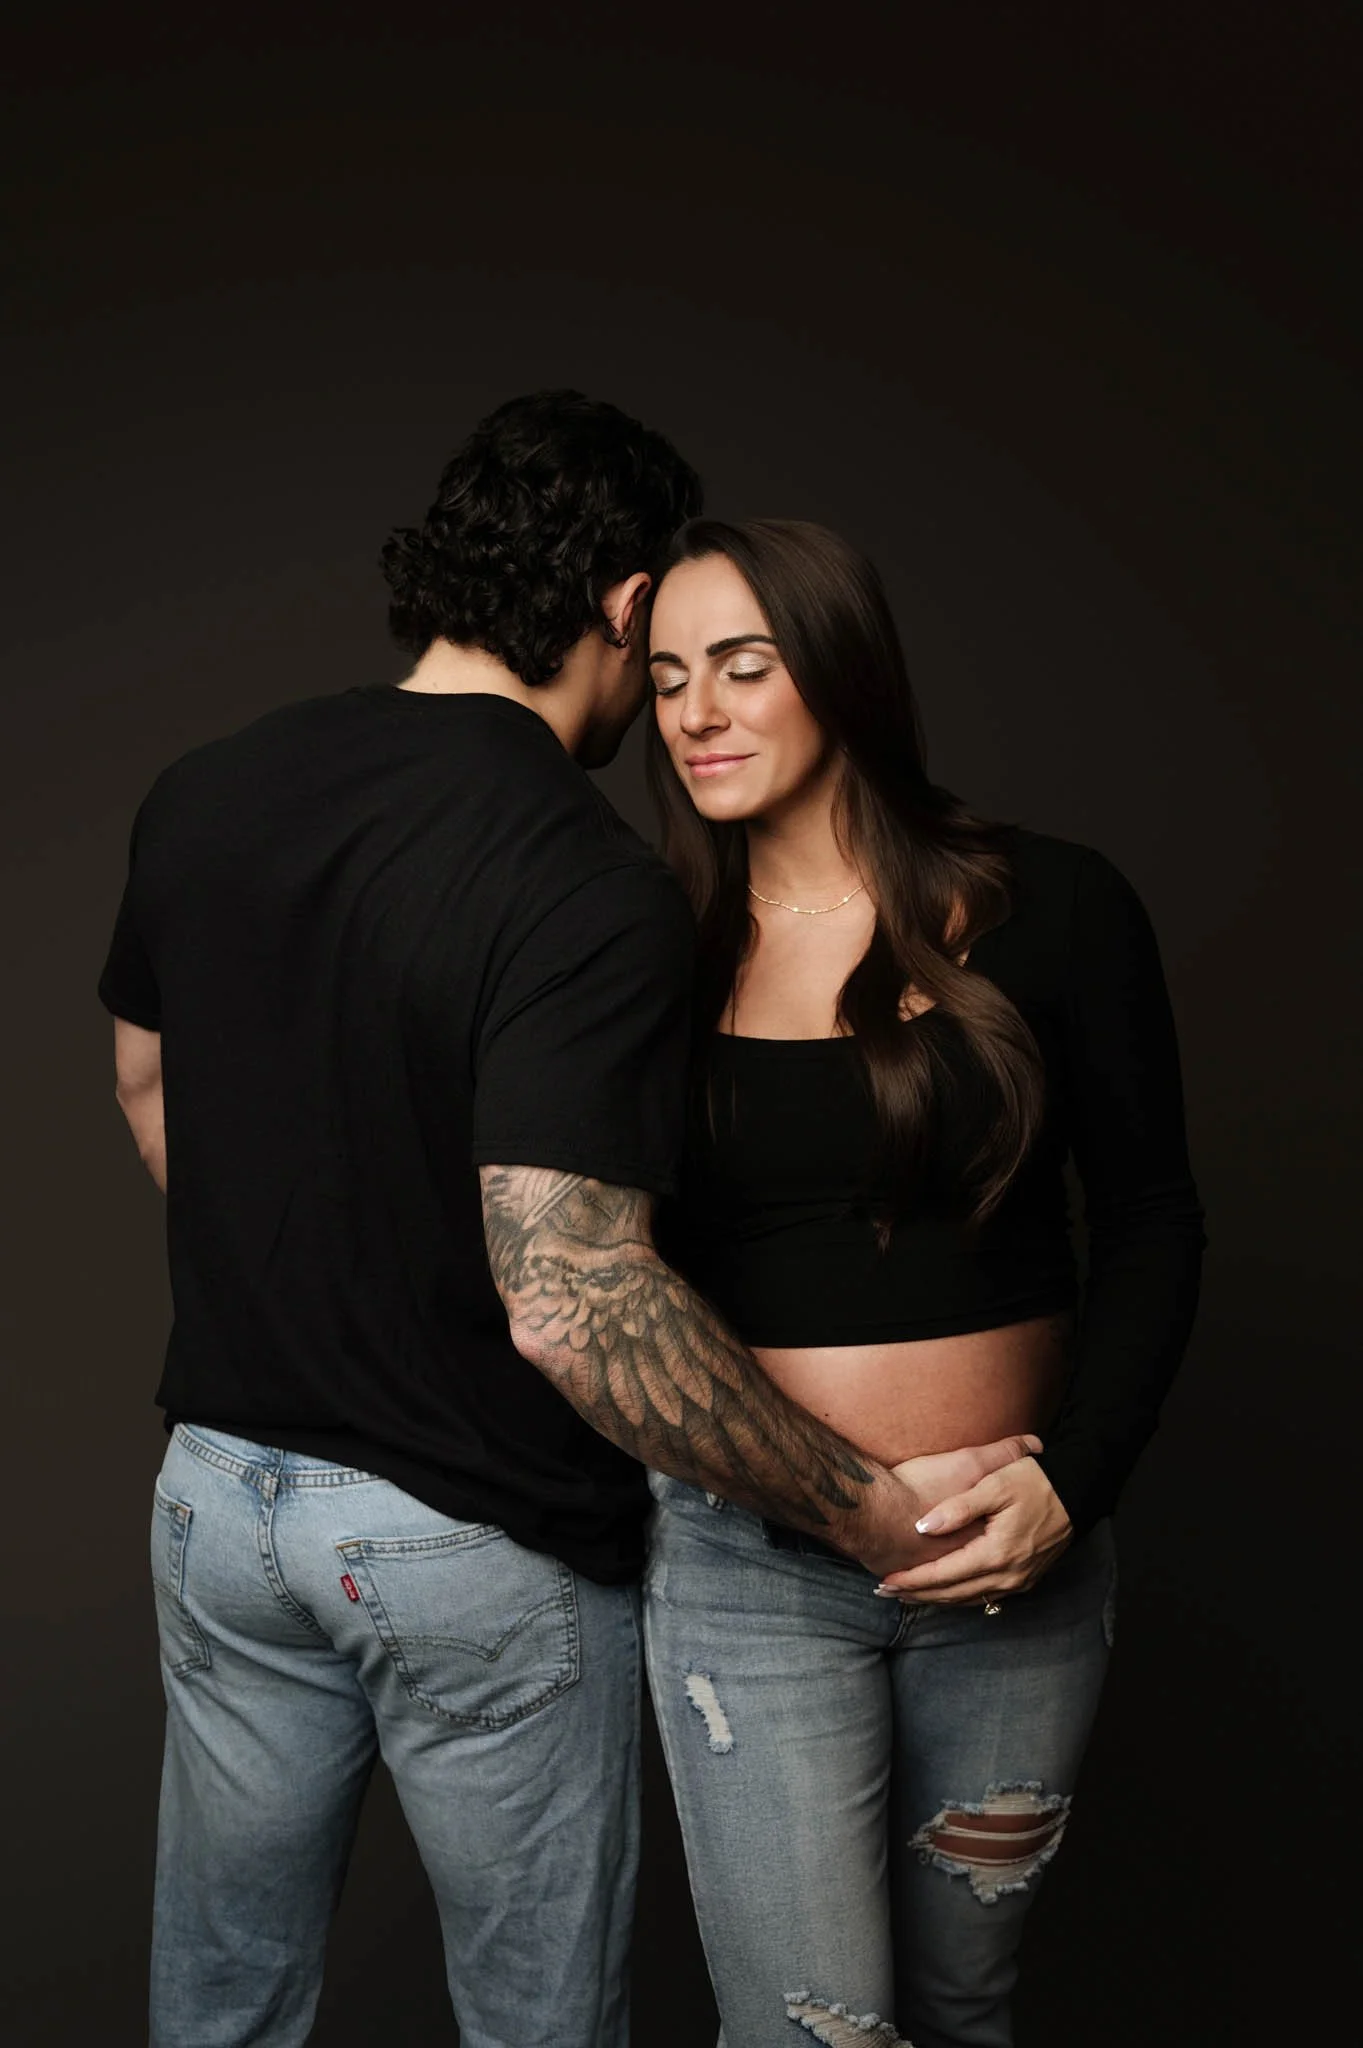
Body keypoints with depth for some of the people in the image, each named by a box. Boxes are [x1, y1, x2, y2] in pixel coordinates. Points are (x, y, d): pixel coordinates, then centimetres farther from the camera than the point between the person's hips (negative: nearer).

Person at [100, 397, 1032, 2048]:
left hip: (221, 1483, 6)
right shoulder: (592, 893, -25)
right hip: (481, 1545, -5)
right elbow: (572, 1303, -31)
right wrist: (868, 1512, -21)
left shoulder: (199, 797, -2)